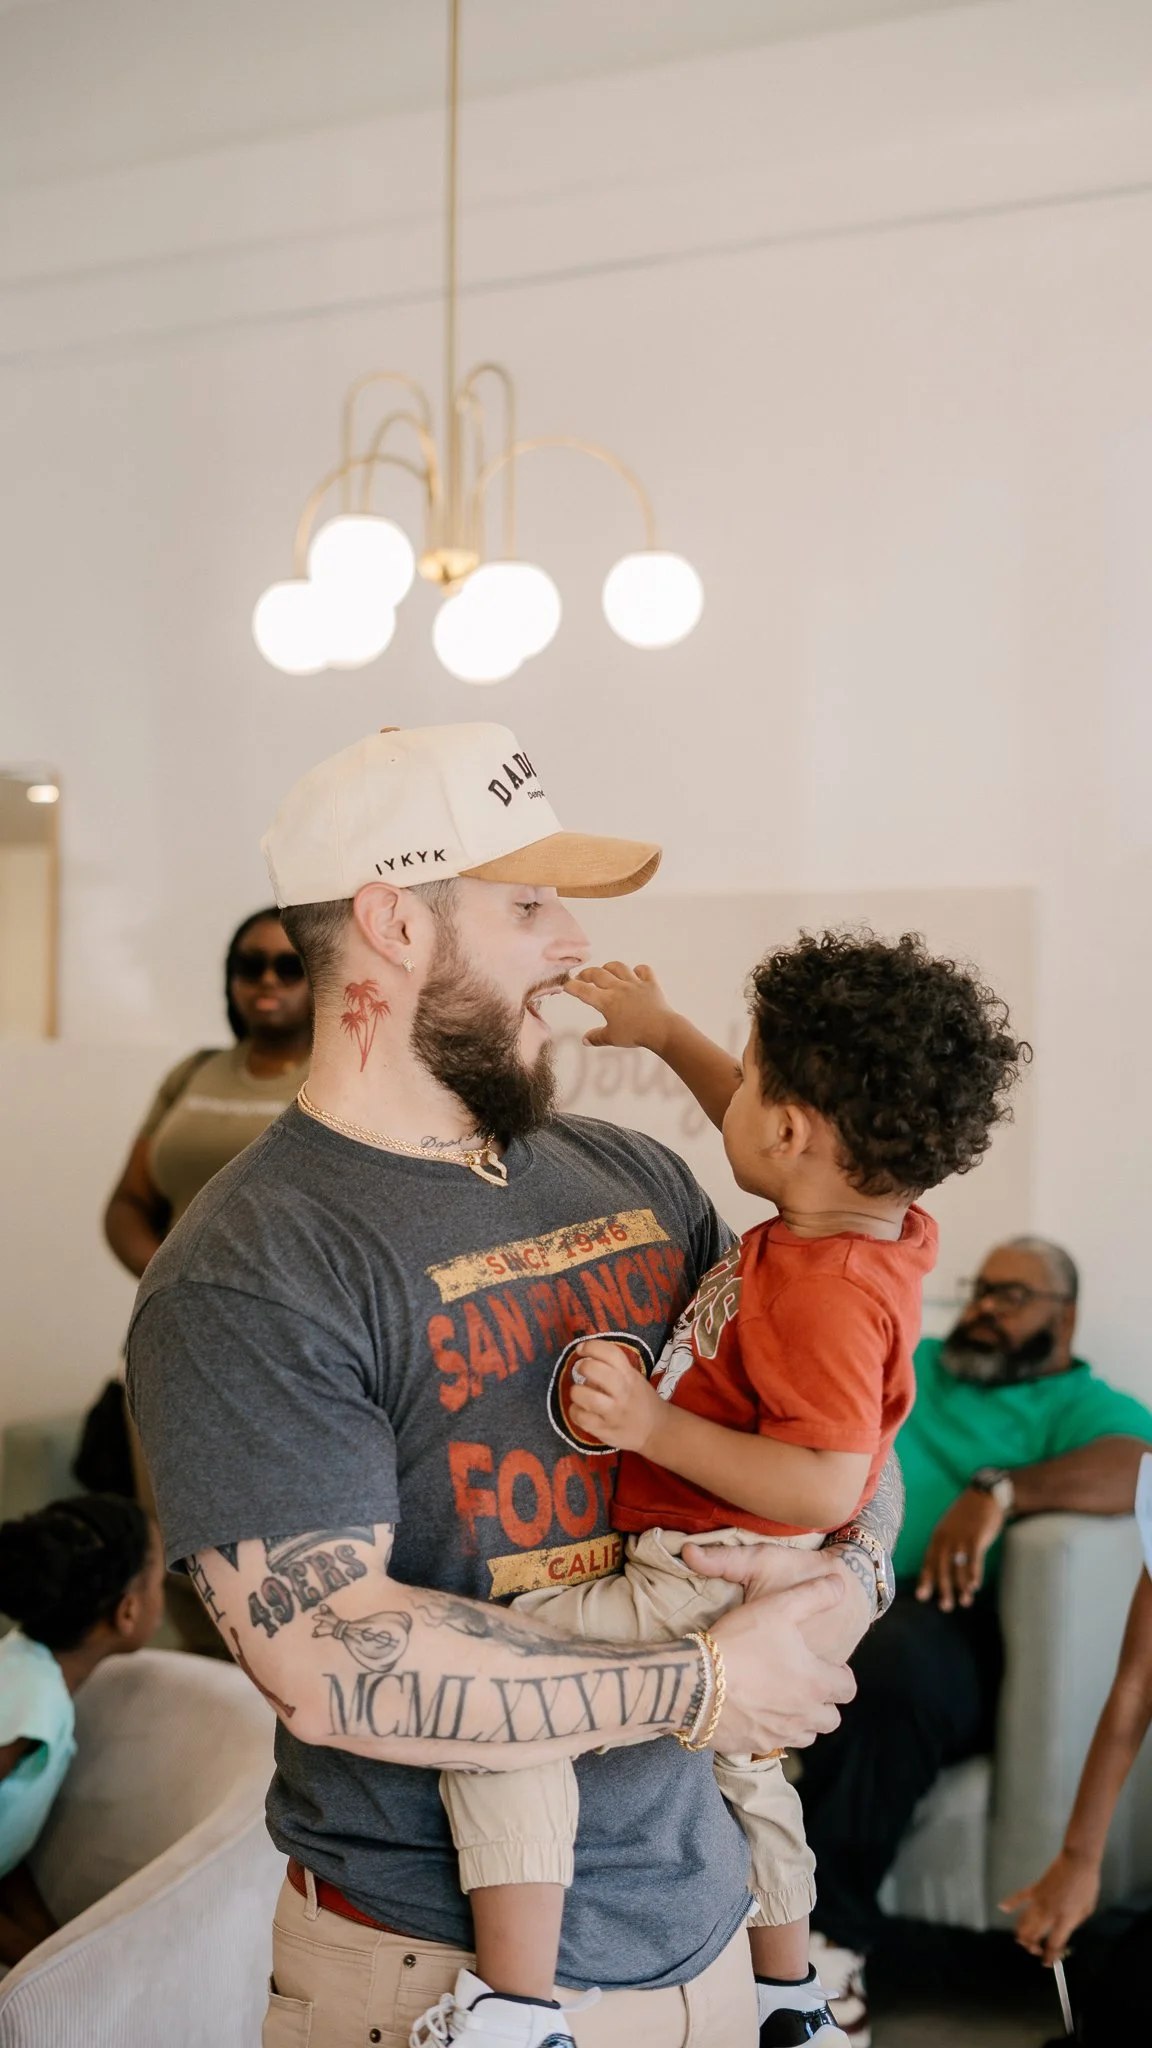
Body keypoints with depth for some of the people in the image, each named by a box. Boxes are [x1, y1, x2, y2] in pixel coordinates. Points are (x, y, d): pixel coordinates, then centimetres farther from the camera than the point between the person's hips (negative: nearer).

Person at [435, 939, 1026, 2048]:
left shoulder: (827, 1292, -29)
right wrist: (664, 1030, 19)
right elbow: (764, 1128, 19)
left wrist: (652, 1426, -34)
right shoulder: (879, 1222, -1)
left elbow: (826, 1487, -33)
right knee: (742, 1758, 33)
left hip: (706, 1592, -11)